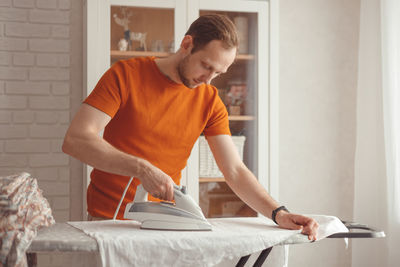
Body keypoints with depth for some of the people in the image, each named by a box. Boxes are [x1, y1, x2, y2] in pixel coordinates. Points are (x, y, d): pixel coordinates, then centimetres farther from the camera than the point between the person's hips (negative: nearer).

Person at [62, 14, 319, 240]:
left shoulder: (209, 101, 4)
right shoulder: (126, 74, -6)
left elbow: (235, 171, 3)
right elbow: (74, 140, -16)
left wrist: (278, 213, -13)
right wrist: (142, 169, -26)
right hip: (108, 218, -3)